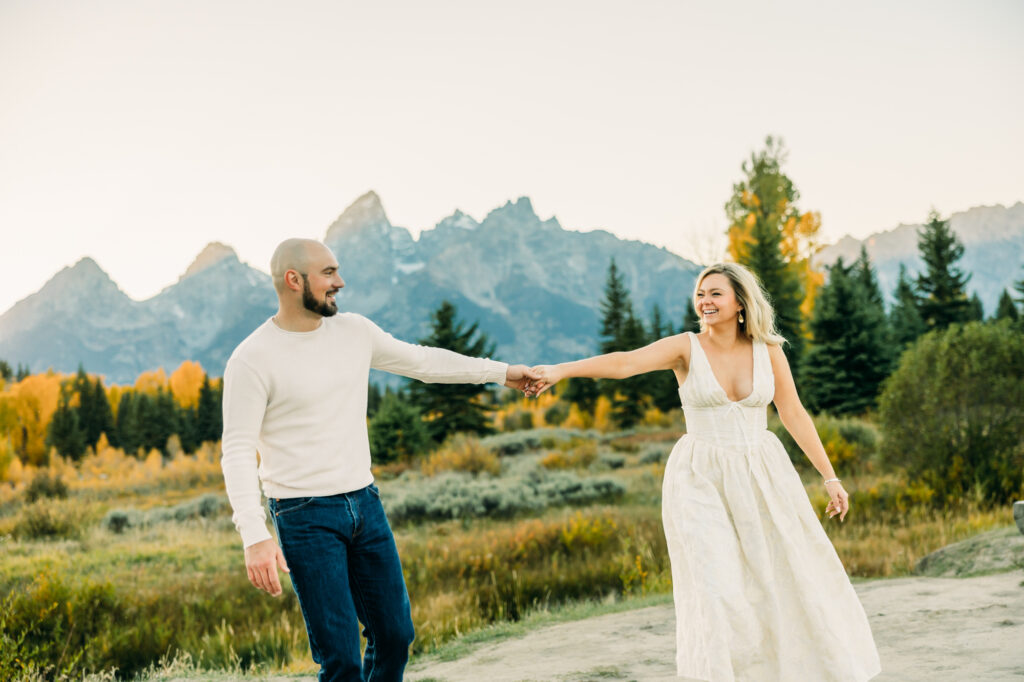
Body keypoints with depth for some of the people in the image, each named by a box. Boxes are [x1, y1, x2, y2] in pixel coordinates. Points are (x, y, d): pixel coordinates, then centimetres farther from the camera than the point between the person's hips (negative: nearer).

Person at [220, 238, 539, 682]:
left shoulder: (354, 331, 6)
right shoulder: (253, 359, -12)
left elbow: (421, 361, 19)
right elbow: (238, 453, -15)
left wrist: (501, 372, 23)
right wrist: (254, 536, -27)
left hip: (365, 503, 6)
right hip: (306, 517, -6)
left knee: (395, 634, 13)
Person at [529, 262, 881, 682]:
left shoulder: (767, 350, 1)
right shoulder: (686, 347, -7)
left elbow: (794, 415, 6)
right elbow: (624, 362, -22)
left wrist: (830, 477, 5)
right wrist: (560, 369, -38)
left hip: (762, 478, 3)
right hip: (702, 481, -3)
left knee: (792, 581, 6)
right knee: (717, 589, -11)